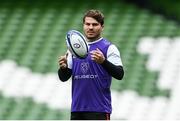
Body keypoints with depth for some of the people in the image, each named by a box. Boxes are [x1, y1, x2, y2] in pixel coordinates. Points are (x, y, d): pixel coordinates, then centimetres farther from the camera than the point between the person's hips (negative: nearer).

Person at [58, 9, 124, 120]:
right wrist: (63, 67, -10)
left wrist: (103, 61, -30)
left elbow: (120, 74, -13)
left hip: (99, 110, -6)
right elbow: (64, 77, 13)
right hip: (77, 109, 6)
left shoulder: (108, 48, -2)